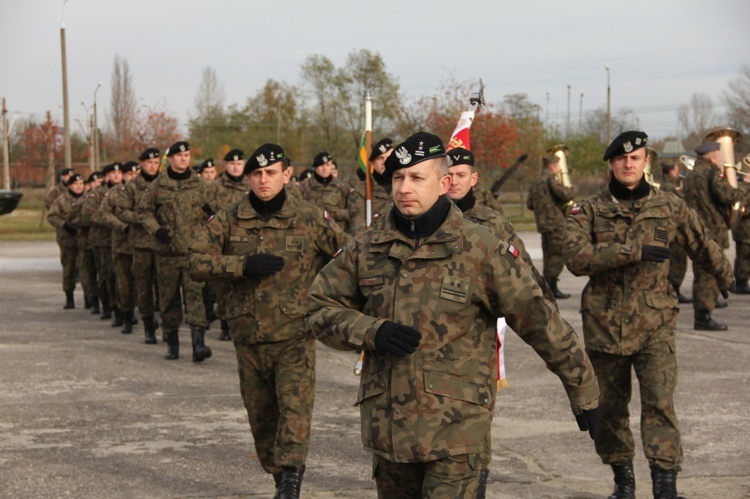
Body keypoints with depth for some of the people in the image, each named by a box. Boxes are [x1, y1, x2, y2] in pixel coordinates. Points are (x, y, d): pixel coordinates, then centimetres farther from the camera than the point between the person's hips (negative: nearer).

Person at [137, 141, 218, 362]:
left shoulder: (201, 186, 6)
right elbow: (144, 211, 8)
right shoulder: (157, 186, 5)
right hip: (167, 252, 1)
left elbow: (216, 212, 15)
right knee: (168, 298, 8)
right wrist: (155, 229, -9)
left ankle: (198, 343, -20)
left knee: (195, 293, -13)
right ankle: (172, 342, 20)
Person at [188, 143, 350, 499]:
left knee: (295, 404, -18)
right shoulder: (228, 220, 3)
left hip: (295, 336, -3)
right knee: (261, 414, 11)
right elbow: (197, 262, -5)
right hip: (248, 336, 3)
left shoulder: (311, 220, -1)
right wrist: (243, 265, -17)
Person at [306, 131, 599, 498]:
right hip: (386, 423, 4)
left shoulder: (481, 250, -8)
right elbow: (321, 307, 7)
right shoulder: (367, 248, 3)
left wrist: (584, 393, 0)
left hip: (455, 426, -4)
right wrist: (373, 331, -12)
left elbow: (540, 322, -4)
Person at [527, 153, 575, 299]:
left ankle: (547, 287, 16)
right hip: (556, 223, -9)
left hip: (543, 224, 9)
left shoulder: (536, 182, 16)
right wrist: (570, 190, 0)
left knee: (548, 255, 13)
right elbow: (565, 195, -21)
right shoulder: (551, 180, -11)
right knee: (558, 255, -6)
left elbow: (529, 204, 18)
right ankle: (552, 287, -9)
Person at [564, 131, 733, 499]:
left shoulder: (670, 207, 5)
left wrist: (727, 277, 35)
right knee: (609, 407, 11)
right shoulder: (588, 212, 2)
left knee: (660, 402, -13)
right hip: (604, 324, 1)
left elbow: (703, 248, 21)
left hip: (655, 324, -1)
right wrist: (634, 251, -22)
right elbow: (576, 258, -16)